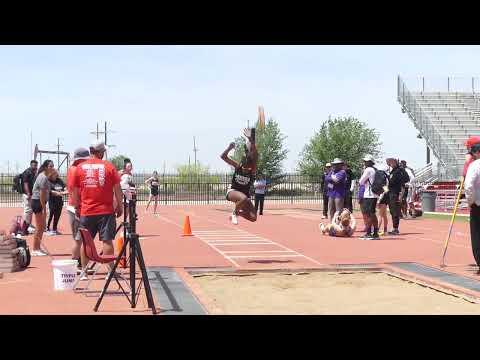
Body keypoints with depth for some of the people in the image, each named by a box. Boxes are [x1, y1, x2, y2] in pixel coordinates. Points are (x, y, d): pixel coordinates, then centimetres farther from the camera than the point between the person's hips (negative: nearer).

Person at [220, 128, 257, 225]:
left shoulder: (253, 170, -12)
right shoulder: (238, 166, -7)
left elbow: (255, 157, -29)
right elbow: (223, 156, -9)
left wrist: (252, 142, -40)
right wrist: (230, 148, -26)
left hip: (245, 194, 2)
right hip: (232, 191, -2)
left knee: (253, 218, -11)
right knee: (244, 198, -39)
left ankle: (238, 212, 21)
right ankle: (234, 213, -9)